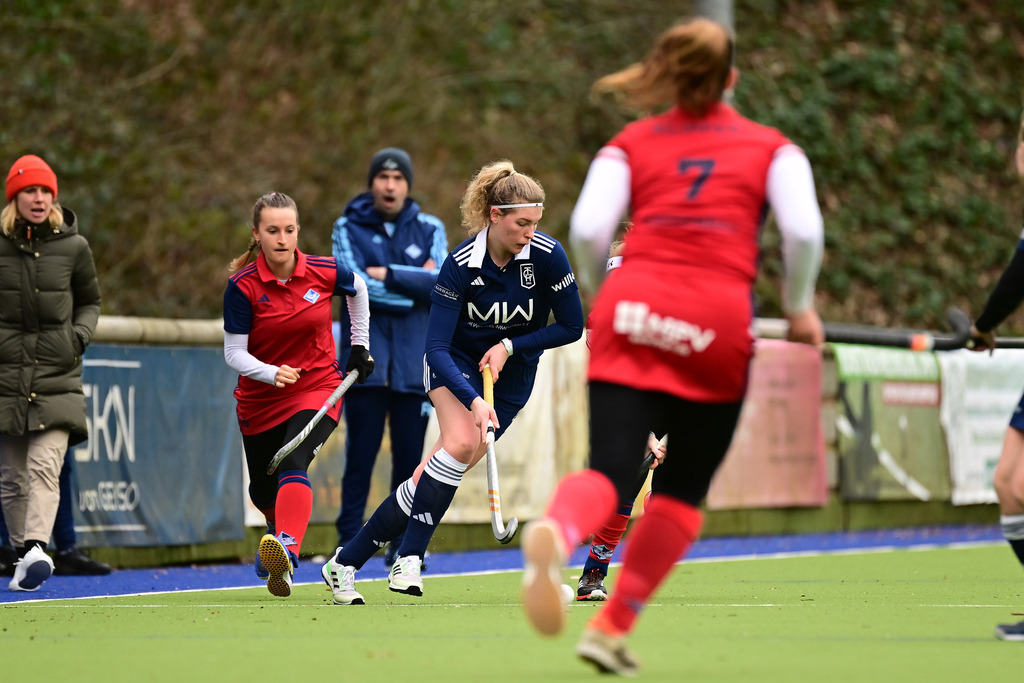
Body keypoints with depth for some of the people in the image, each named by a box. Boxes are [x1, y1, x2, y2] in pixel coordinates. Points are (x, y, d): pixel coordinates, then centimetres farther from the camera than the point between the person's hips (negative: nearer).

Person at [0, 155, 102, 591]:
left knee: (45, 466, -17)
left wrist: (81, 334, 0)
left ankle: (37, 548, -29)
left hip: (57, 378, -1)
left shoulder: (73, 246, 3)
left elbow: (90, 301, 18)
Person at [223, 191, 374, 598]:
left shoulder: (326, 273, -10)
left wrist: (360, 346, 16)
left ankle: (286, 550, -49)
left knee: (293, 465, -28)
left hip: (318, 388, -2)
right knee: (263, 489, 17)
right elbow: (234, 353, -14)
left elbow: (357, 289, 14)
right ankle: (278, 528, 54)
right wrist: (271, 373, -33)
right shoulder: (242, 286, -15)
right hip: (260, 398, 2)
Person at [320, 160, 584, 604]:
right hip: (457, 363, -2)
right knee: (462, 441, -32)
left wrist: (510, 346, -17)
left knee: (433, 481, -9)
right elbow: (436, 347, -25)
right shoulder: (461, 264, -23)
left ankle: (346, 562, -4)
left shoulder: (547, 255, -19)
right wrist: (473, 401, -38)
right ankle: (409, 559, -24)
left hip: (512, 374, 2)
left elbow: (571, 327, -8)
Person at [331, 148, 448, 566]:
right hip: (365, 359, -2)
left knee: (410, 458, 3)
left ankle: (403, 545, 11)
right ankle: (348, 543, -3)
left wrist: (388, 275, -11)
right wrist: (416, 283, -8)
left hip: (414, 363, 2)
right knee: (360, 457, -6)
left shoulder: (430, 230, 10)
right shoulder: (348, 228, 5)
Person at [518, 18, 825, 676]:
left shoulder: (631, 143, 16)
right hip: (718, 321, -1)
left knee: (609, 470, -11)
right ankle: (613, 627, 10)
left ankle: (553, 533, -45)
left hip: (633, 308, 1)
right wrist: (800, 308, 15)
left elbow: (587, 230, 2)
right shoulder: (772, 147, 15)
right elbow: (804, 232, 0)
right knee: (683, 491, 14)